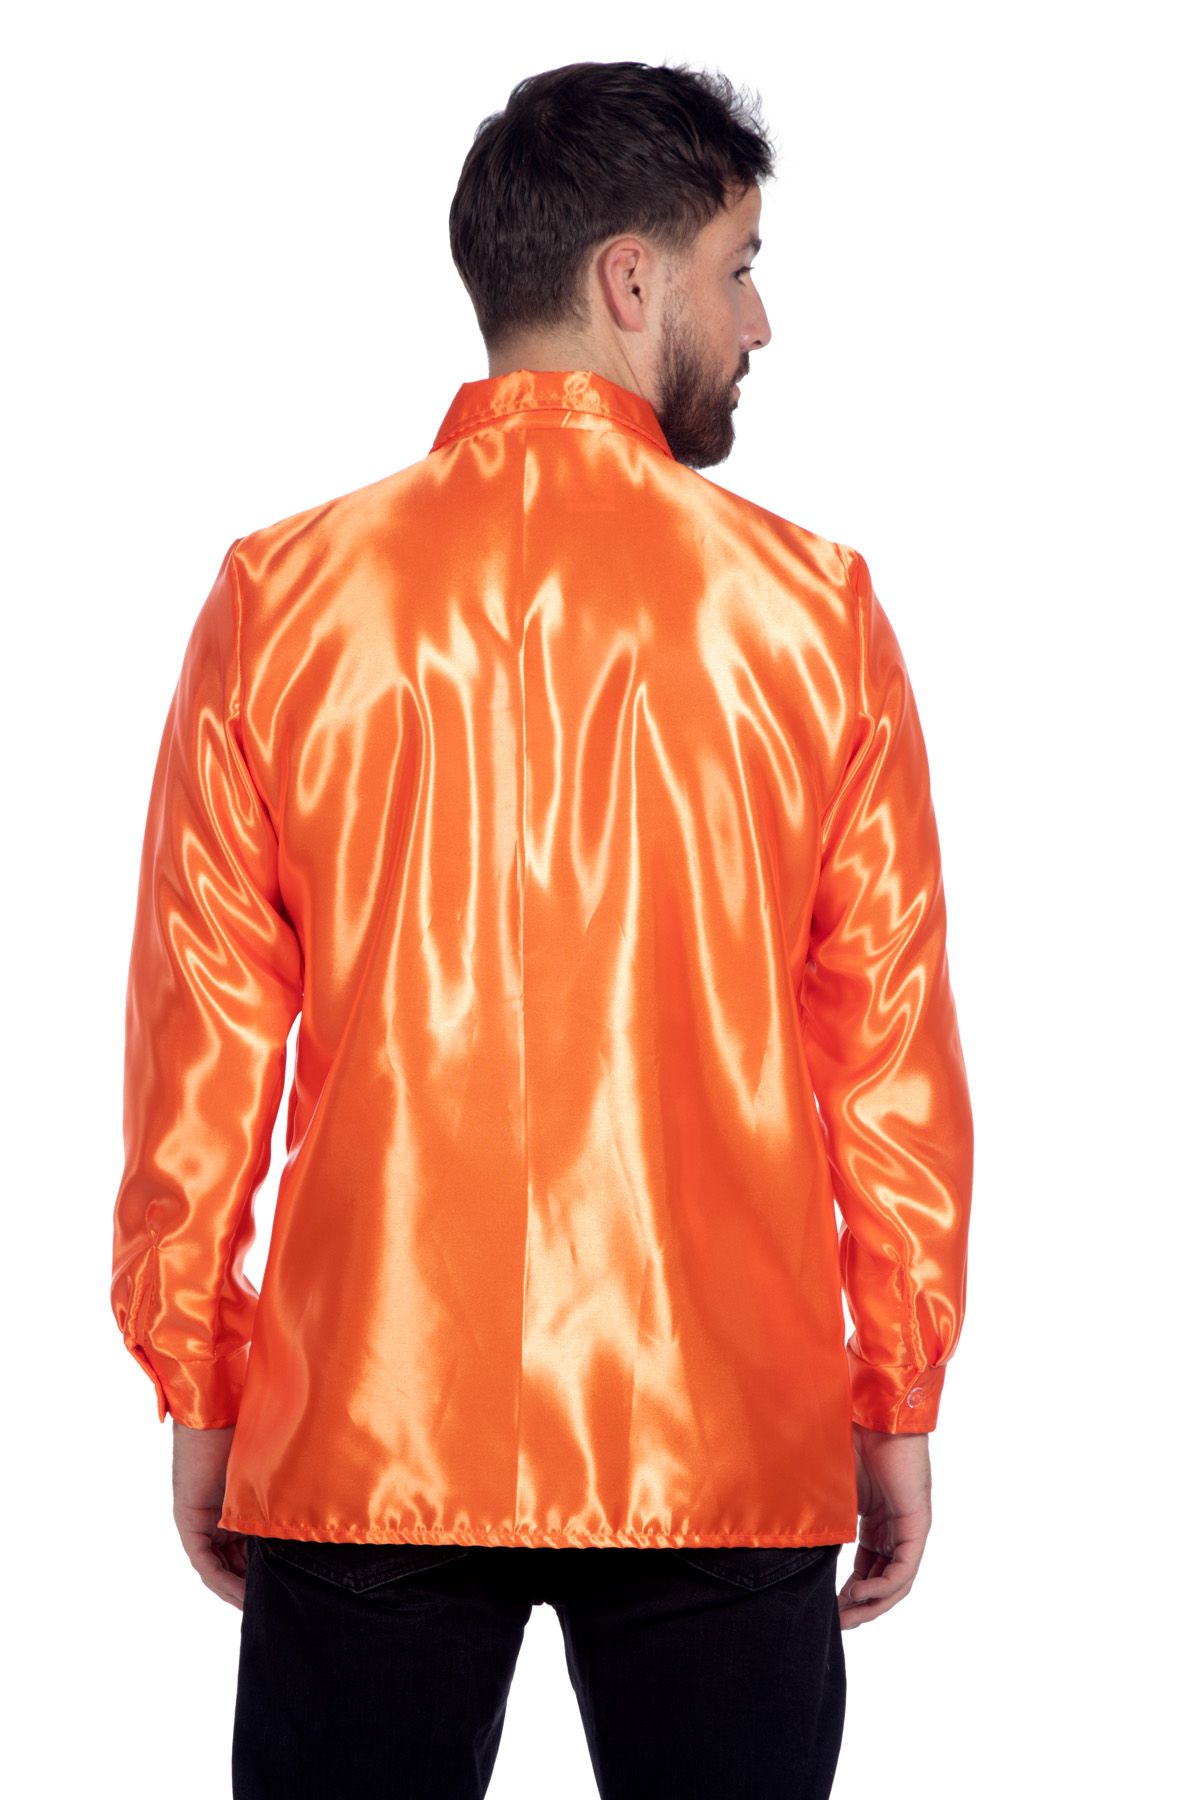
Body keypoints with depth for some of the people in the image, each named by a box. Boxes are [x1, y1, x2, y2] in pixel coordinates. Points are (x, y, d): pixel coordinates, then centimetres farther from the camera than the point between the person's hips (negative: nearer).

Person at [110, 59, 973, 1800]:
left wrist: (198, 1396, 11)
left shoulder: (285, 595, -1)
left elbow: (199, 1045, 1)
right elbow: (892, 1043, 0)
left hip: (365, 1438, 1)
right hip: (728, 1451, 0)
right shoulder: (809, 604, -2)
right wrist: (901, 1410, 10)